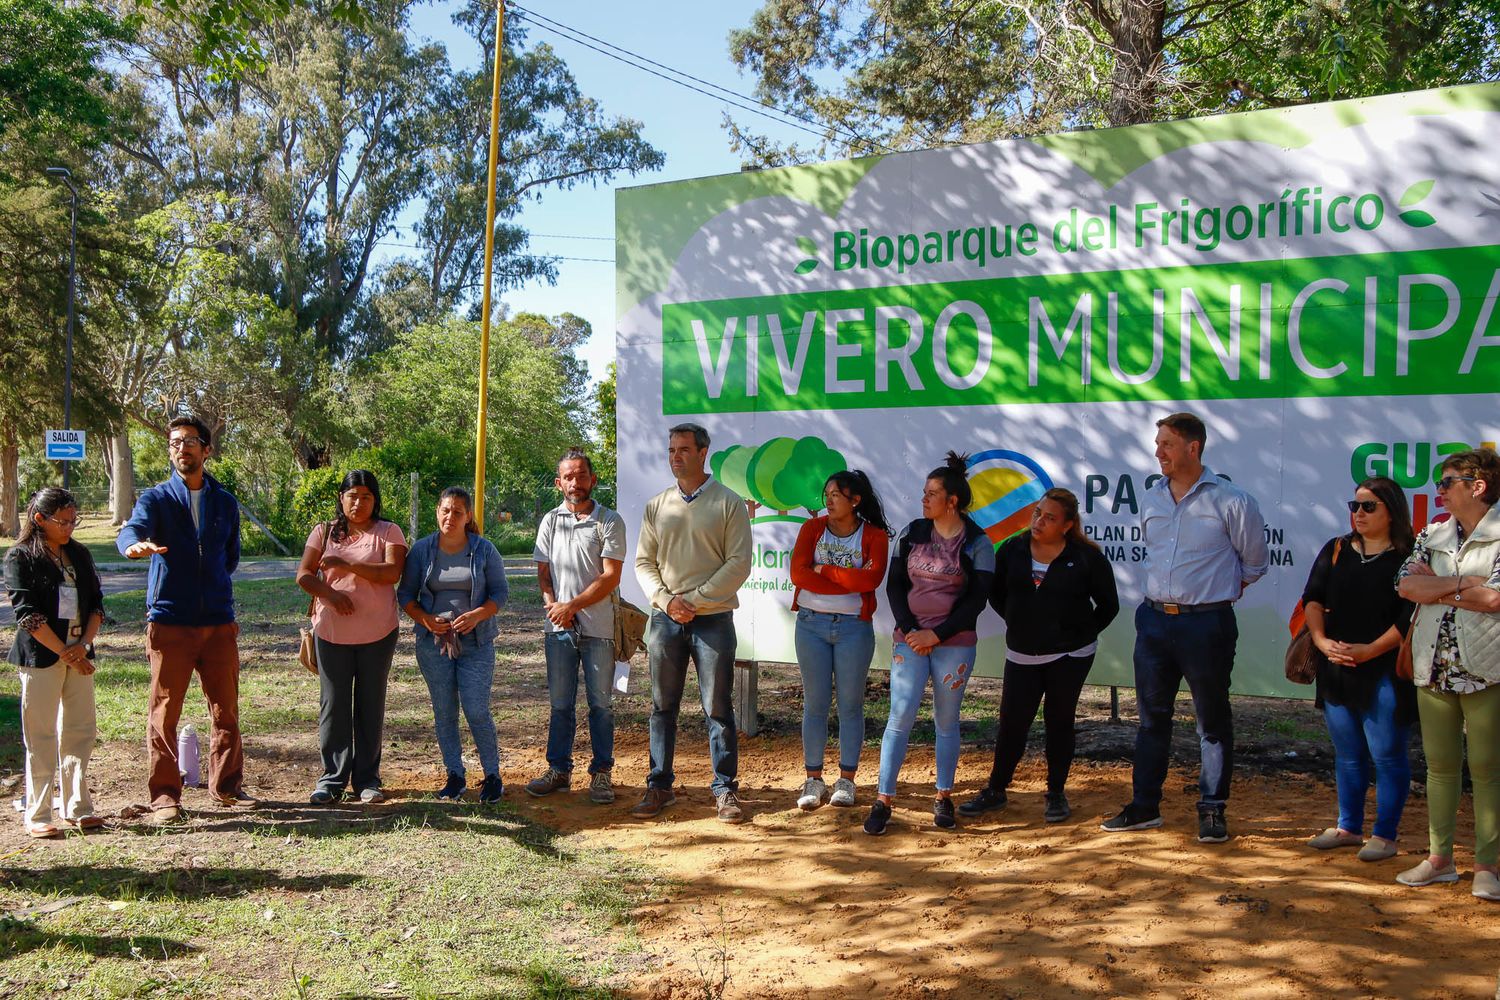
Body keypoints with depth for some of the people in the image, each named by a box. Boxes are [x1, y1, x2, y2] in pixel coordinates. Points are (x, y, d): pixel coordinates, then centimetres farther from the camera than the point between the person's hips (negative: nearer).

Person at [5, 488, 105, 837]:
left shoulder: (79, 555, 12)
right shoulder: (20, 558, -4)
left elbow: (96, 604, 10)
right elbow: (27, 614, -11)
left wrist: (84, 644, -6)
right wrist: (65, 653, -13)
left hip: (78, 655, 5)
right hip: (40, 656, -5)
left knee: (80, 733, 6)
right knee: (41, 737, -1)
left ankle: (78, 808, 15)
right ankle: (38, 815, 6)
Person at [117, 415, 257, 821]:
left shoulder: (225, 502, 12)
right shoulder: (156, 498, 2)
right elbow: (132, 529, -20)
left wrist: (215, 588, 10)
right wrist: (136, 544, -41)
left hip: (218, 622, 3)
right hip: (169, 622, -3)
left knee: (226, 710, 8)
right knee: (165, 712, 1)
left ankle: (227, 786, 21)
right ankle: (165, 795, 10)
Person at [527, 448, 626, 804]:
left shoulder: (609, 521, -3)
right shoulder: (550, 521, 10)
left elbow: (610, 577, -9)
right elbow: (543, 572, 11)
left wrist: (572, 605, -15)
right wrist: (552, 603, -7)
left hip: (598, 627, -3)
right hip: (558, 628, 3)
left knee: (600, 704, 4)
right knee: (560, 704, 10)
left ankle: (601, 774, 12)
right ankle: (559, 769, 21)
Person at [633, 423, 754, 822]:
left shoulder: (729, 503, -1)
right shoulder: (657, 505, 10)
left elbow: (739, 564, -7)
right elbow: (643, 562, 9)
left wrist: (695, 600, -12)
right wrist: (666, 599, -8)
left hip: (713, 618, -3)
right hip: (665, 619, 3)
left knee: (718, 709, 1)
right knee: (662, 707, 8)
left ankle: (726, 790, 10)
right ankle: (659, 786, 18)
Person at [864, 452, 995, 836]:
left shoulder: (977, 544, -3)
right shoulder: (912, 533, 6)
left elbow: (976, 601, -6)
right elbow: (895, 586, 6)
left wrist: (935, 635, -11)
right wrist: (910, 631, -6)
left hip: (955, 643, -1)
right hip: (910, 640, 2)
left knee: (946, 721, 7)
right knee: (900, 717, -6)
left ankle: (944, 798, 20)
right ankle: (883, 801, -2)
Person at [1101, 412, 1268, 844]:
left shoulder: (1231, 500, -8)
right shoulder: (1150, 500, 8)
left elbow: (1255, 562, 4)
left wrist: (1218, 591, 10)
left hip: (1206, 623, -5)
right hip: (1155, 619, 5)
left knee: (1213, 720, 5)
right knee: (1151, 716, 11)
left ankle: (1212, 811, 15)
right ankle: (1145, 806, 20)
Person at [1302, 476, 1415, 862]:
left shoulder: (1407, 558, -5)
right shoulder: (1335, 551, 11)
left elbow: (1411, 616, -12)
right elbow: (1313, 599, 4)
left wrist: (1370, 650, -19)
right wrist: (1322, 641, -12)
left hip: (1385, 673, -5)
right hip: (1336, 671, 5)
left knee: (1386, 755, 0)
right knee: (1347, 754, 14)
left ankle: (1385, 835, 9)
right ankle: (1348, 828, 24)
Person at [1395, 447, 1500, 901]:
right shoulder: (1431, 537, 13)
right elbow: (1406, 585, -1)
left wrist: (1435, 586, -6)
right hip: (1433, 669, 5)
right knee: (1440, 765, 9)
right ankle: (1439, 858, 17)